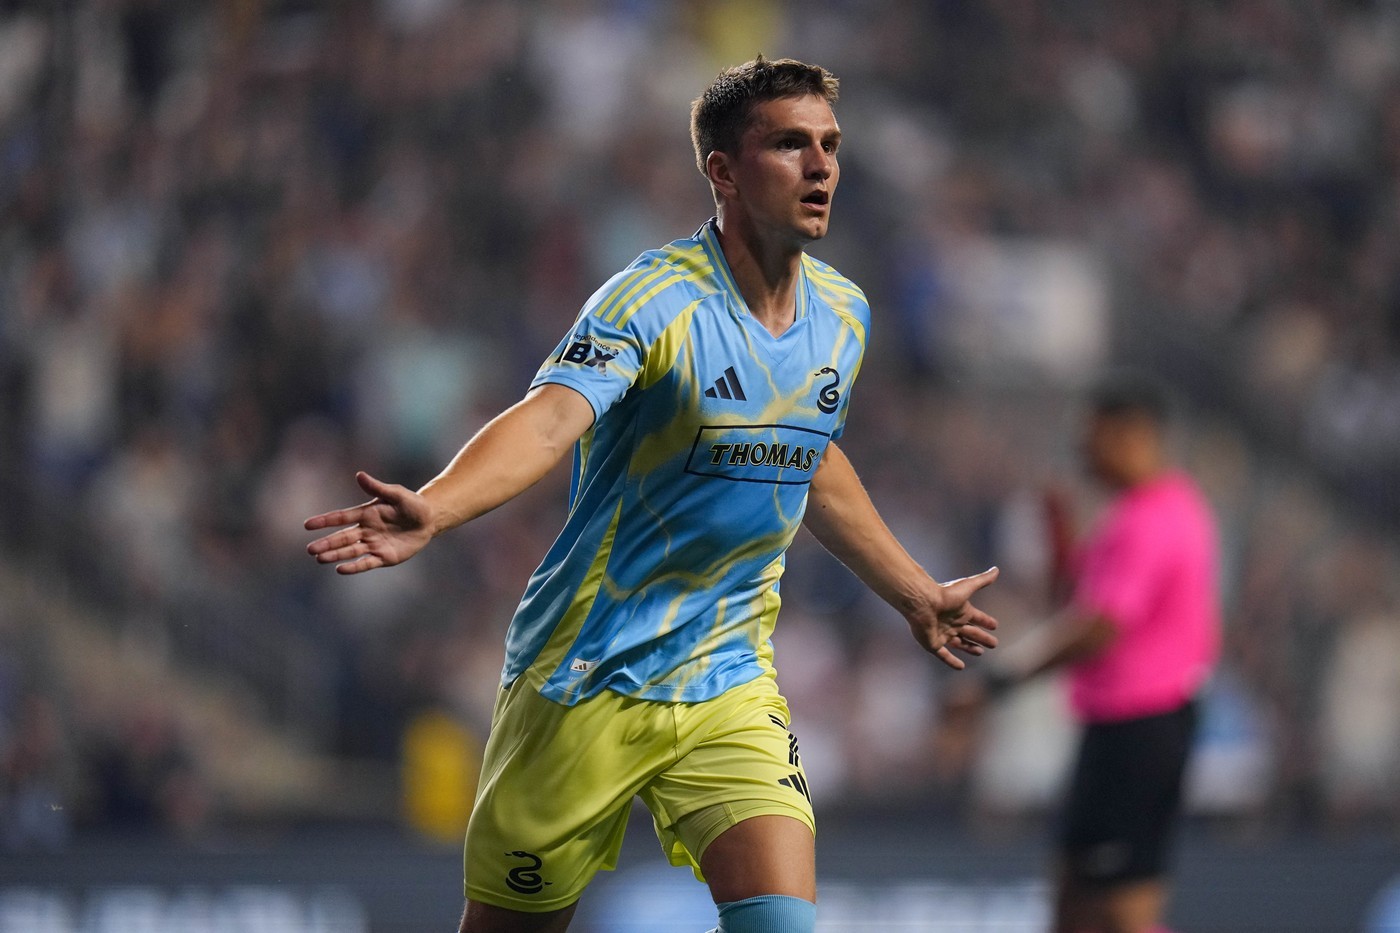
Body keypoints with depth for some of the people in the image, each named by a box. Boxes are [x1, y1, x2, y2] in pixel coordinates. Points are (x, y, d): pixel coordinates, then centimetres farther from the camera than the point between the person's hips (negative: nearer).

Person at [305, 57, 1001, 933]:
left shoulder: (843, 313, 5)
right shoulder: (653, 301, -16)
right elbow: (550, 418, -33)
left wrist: (917, 595, 36)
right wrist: (432, 508, -52)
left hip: (729, 691, 5)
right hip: (586, 686, -5)